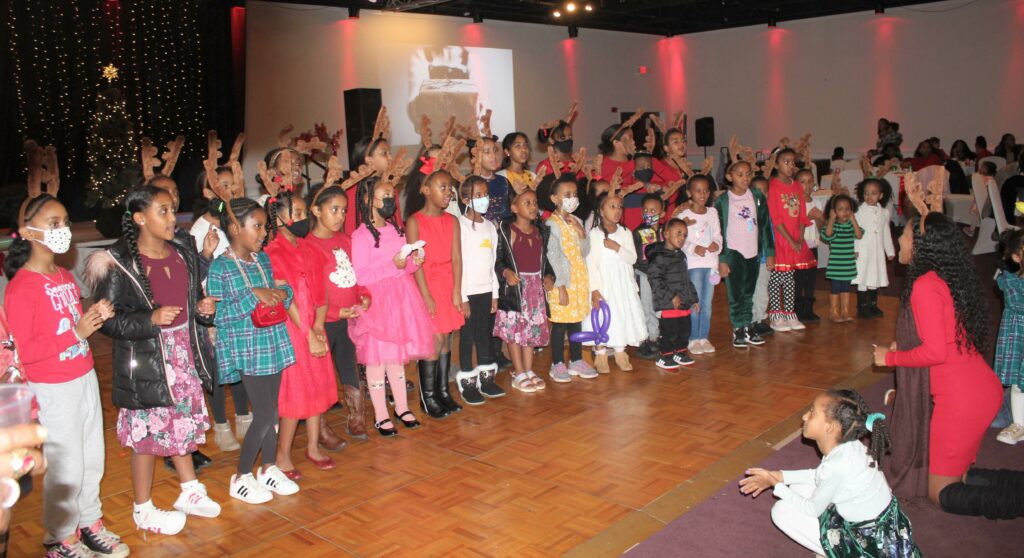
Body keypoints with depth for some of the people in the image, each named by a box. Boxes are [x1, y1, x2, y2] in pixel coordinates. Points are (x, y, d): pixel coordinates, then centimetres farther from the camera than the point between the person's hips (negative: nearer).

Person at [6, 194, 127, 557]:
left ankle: (89, 524, 33)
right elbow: (19, 352, -21)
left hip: (85, 378, 8)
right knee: (65, 466, 3)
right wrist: (75, 332, -24)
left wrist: (96, 317, -1)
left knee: (93, 458, 16)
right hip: (52, 389, -7)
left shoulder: (67, 278, 8)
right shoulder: (20, 288, -16)